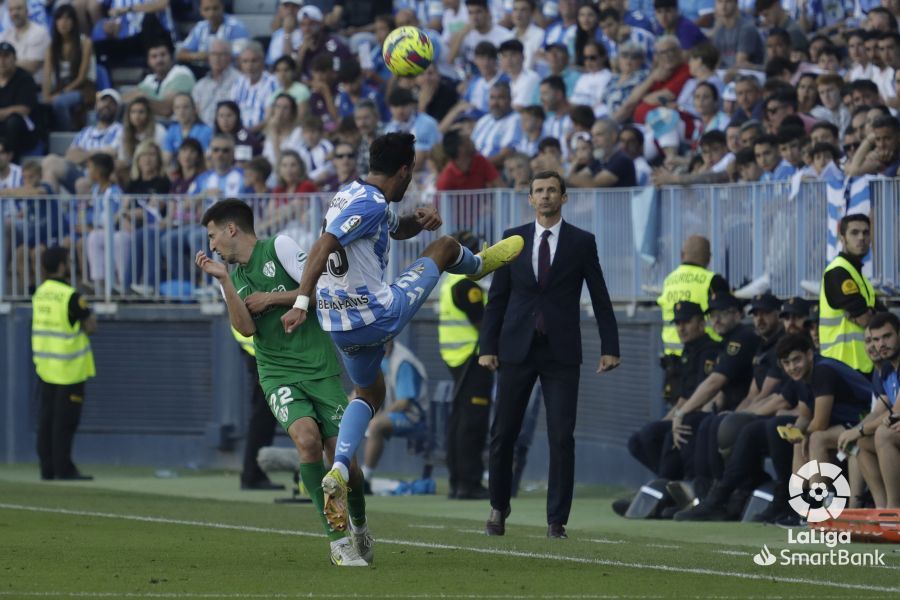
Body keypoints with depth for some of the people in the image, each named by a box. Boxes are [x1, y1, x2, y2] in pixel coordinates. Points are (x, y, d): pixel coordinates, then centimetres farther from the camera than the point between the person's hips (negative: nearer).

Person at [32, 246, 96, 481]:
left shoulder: (40, 293, 7)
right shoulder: (71, 296, -17)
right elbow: (90, 327, -14)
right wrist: (89, 315, 4)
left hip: (45, 364, 7)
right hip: (68, 368, -7)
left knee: (46, 417, 9)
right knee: (65, 419, -3)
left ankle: (47, 467, 11)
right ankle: (63, 468, -1)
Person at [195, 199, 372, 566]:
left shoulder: (280, 248, 0)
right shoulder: (233, 277, 13)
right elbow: (246, 328, -3)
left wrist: (272, 298, -7)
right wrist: (222, 279, -8)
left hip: (320, 366, -2)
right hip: (278, 372, 2)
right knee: (307, 438, -25)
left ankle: (360, 527, 27)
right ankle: (338, 539, -18)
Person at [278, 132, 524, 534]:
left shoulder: (351, 195, 11)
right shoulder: (370, 204, -20)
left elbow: (396, 229, 29)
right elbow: (322, 247, -30)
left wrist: (419, 219, 6)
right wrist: (301, 304, -36)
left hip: (339, 326, 9)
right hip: (378, 316, -9)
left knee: (369, 392, 29)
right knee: (445, 246, 12)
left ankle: (338, 472, 6)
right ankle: (480, 264, 50)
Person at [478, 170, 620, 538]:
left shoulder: (582, 243, 3)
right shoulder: (513, 239, 7)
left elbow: (600, 298, 5)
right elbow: (497, 296, 7)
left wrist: (609, 347, 0)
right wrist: (487, 346, 1)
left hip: (562, 353, -1)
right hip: (517, 349, 1)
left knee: (562, 438, -6)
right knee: (503, 435, 4)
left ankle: (557, 520, -1)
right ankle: (498, 508, 22)